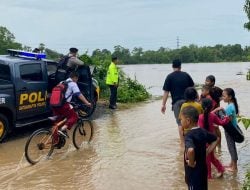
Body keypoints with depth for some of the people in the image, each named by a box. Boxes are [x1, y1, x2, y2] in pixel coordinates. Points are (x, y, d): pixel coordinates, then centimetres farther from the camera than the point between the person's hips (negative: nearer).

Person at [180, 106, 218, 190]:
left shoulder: (189, 135, -24)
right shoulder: (203, 131, 1)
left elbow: (190, 150, -43)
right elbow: (215, 139, 16)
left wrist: (191, 163, -25)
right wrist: (207, 152, 9)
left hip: (193, 172, -8)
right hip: (202, 169, 8)